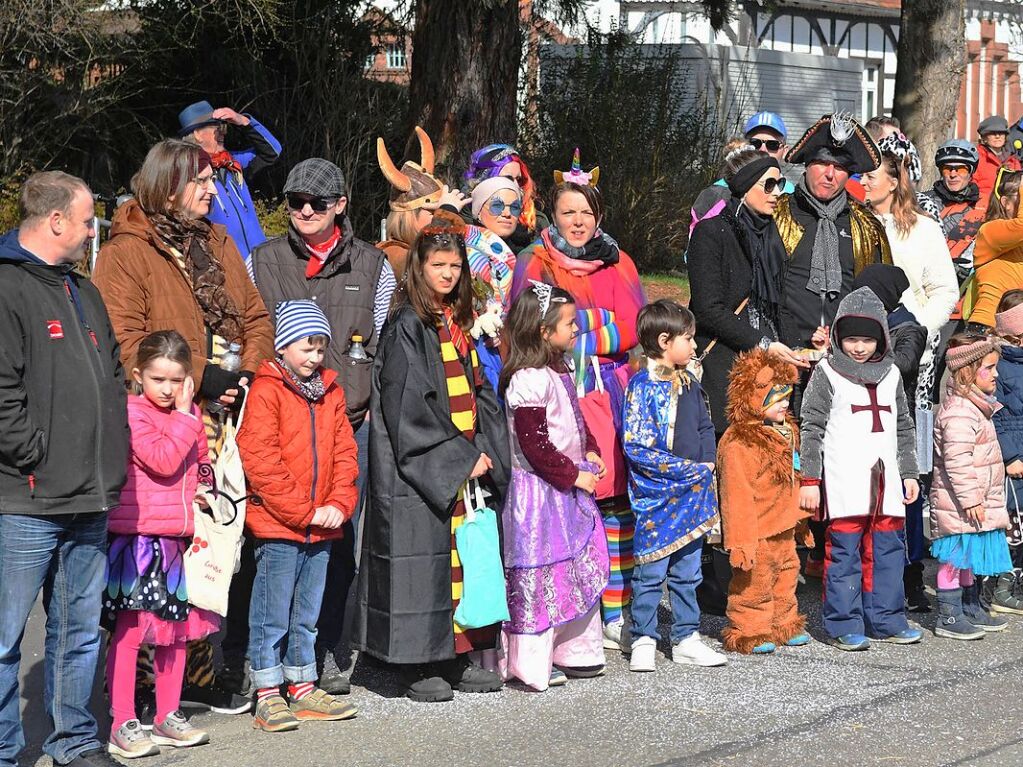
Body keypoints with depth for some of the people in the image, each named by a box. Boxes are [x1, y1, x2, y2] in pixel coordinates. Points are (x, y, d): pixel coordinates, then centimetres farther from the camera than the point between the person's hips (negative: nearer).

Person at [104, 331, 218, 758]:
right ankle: (123, 726, 0)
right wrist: (186, 416, -12)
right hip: (138, 536, -7)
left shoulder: (190, 416, 13)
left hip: (181, 538, 7)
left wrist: (206, 492, 7)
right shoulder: (133, 412, -9)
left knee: (178, 629, 12)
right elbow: (163, 460, -20)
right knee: (130, 631, -5)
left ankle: (169, 717, 23)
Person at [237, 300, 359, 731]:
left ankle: (303, 690, 23)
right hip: (277, 525, -6)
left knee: (306, 615, 15)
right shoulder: (266, 391, -8)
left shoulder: (330, 392, 13)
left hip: (320, 527, 7)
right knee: (272, 616, -1)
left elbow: (344, 451, 13)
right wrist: (304, 512, -15)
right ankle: (268, 698, 4)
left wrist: (339, 505, -3)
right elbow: (260, 459, -15)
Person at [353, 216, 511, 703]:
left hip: (468, 465, 7)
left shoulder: (458, 323, 14)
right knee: (425, 559, -5)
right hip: (420, 471, -7)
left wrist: (485, 452, 0)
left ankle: (457, 658, 16)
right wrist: (458, 458, -16)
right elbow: (410, 409, -16)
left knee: (463, 557, 9)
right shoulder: (406, 326, -10)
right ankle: (417, 667, 2)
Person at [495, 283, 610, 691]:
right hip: (539, 491, -10)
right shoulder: (528, 381, -21)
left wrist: (589, 452, 9)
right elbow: (535, 444, -23)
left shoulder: (559, 373, 10)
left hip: (569, 489, 10)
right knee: (538, 577, -4)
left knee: (580, 570, 16)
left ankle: (574, 651, 27)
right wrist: (573, 475, -17)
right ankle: (531, 664, 4)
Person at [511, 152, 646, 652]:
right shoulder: (535, 264, 7)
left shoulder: (618, 265, 17)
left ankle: (617, 610, 5)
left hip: (614, 398, 3)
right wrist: (605, 326, -10)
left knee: (617, 497, -1)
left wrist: (578, 324, -6)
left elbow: (634, 328, 4)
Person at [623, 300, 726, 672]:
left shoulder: (689, 384, 10)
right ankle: (643, 641, 10)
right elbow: (636, 446, -18)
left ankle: (686, 638, 21)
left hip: (692, 493, 7)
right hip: (656, 496, -7)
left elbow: (705, 429, 20)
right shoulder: (642, 387, -13)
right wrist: (686, 469, -16)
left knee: (687, 572, 13)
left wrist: (706, 465, 1)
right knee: (651, 572, 0)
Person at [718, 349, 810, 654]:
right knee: (753, 584, 0)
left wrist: (800, 518, 26)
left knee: (785, 577, 20)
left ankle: (784, 626, 35)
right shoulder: (738, 444, -24)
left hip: (784, 529, 9)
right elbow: (737, 496, -25)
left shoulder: (786, 431, 9)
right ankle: (749, 633, 12)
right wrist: (741, 542, -25)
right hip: (757, 534, -9)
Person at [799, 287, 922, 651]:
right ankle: (843, 625, 0)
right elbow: (811, 428, -2)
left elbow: (904, 428, 22)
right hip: (845, 484, -5)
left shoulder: (890, 375, 15)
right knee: (844, 552, -5)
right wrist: (809, 480, -6)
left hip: (886, 481, 5)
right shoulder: (827, 374, -1)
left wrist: (909, 473, 17)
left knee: (887, 550, 9)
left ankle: (885, 619, 18)